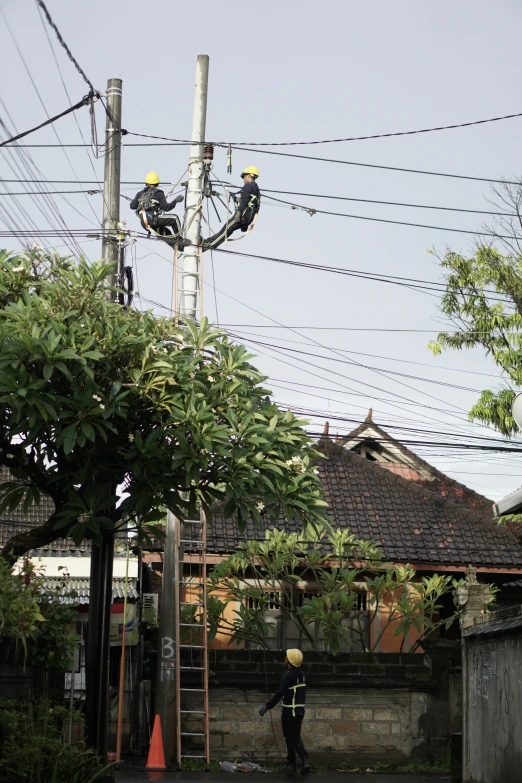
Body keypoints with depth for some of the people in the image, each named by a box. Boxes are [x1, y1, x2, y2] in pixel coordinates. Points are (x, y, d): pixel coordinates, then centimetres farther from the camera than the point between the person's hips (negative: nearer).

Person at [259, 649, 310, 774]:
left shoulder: (289, 676, -19)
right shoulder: (301, 674, 7)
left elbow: (279, 694, -24)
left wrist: (267, 707, -21)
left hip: (289, 712, -8)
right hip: (300, 710, 8)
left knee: (290, 738, 4)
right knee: (296, 737, 14)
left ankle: (291, 764, 12)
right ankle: (305, 760, 0)